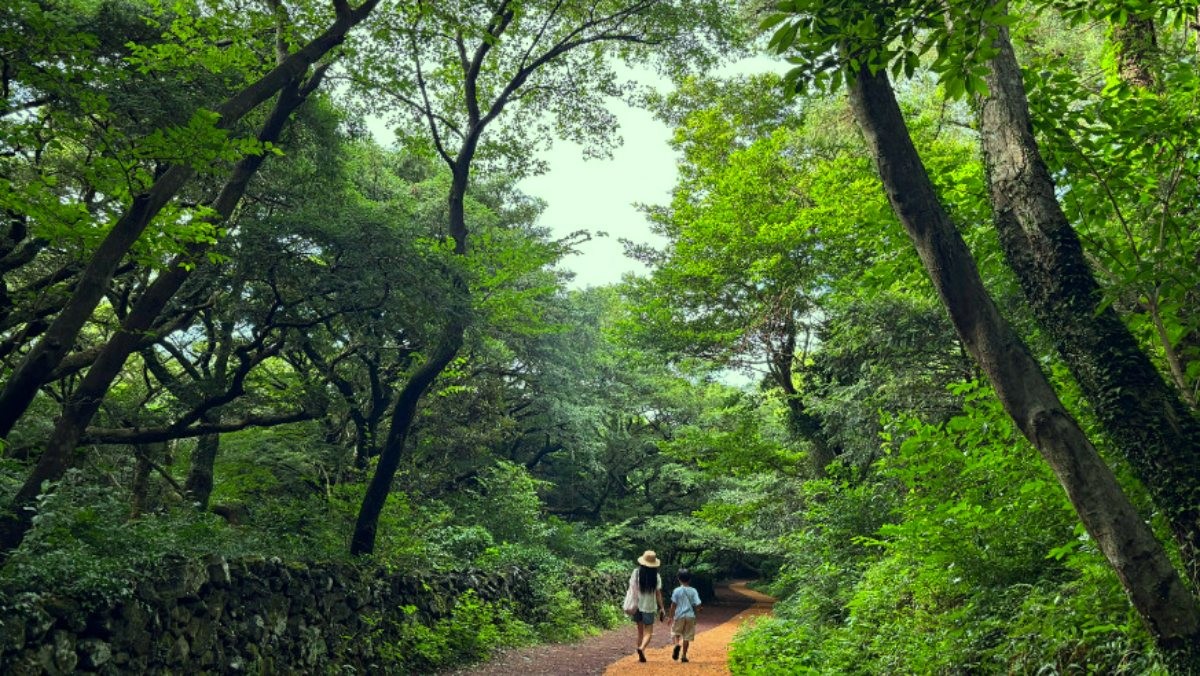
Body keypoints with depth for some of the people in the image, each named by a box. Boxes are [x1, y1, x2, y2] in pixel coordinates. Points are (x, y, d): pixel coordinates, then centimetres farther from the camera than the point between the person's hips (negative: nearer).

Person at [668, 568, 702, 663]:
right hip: (690, 616, 1)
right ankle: (684, 656, 12)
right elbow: (698, 604, -7)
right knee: (687, 637, 11)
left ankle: (677, 644, -16)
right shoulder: (693, 591, -3)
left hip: (679, 616, -1)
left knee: (676, 633, 14)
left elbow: (673, 605, -7)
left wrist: (671, 617, 1)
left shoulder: (677, 591, -6)